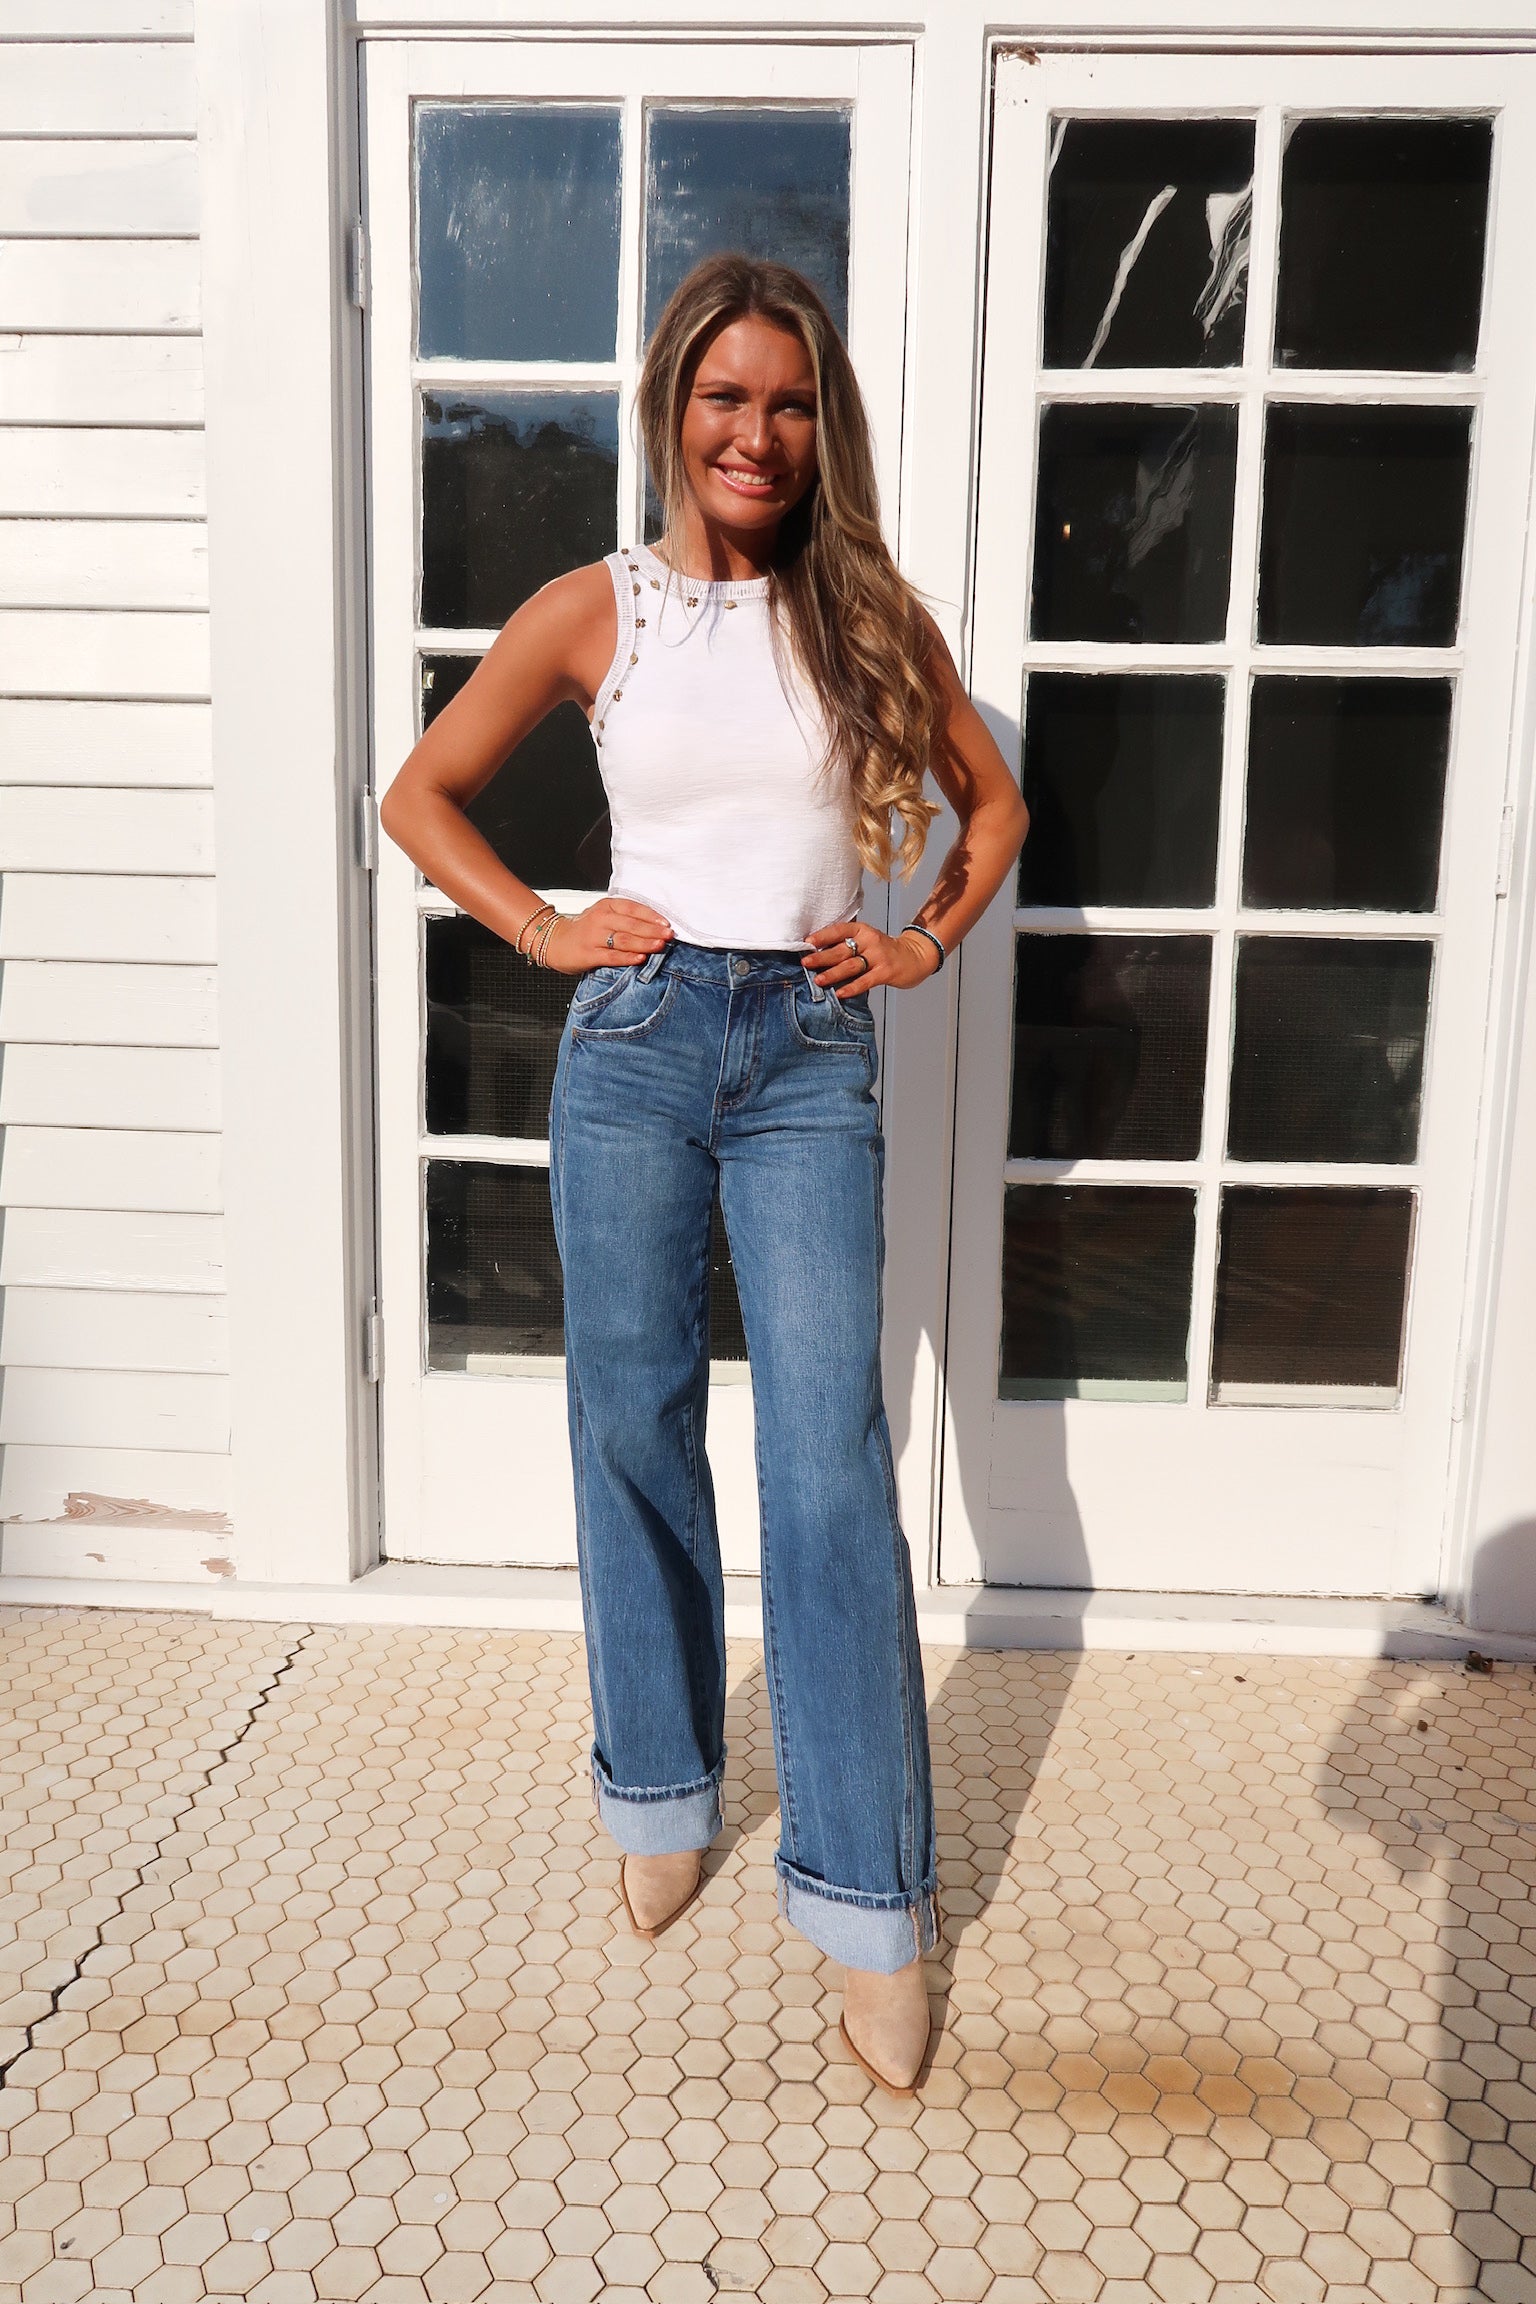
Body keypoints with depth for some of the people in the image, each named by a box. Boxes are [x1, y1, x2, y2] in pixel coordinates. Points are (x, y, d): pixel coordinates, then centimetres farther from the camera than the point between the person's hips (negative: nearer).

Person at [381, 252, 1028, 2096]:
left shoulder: (870, 612, 7)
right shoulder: (595, 611, 6)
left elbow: (991, 799, 19)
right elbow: (422, 794, 12)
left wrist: (924, 943, 5)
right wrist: (545, 930, 1)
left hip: (811, 1055, -1)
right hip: (633, 1044, 1)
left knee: (831, 1470, -7)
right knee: (632, 1434, 8)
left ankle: (869, 1909, 6)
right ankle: (663, 1795, 31)